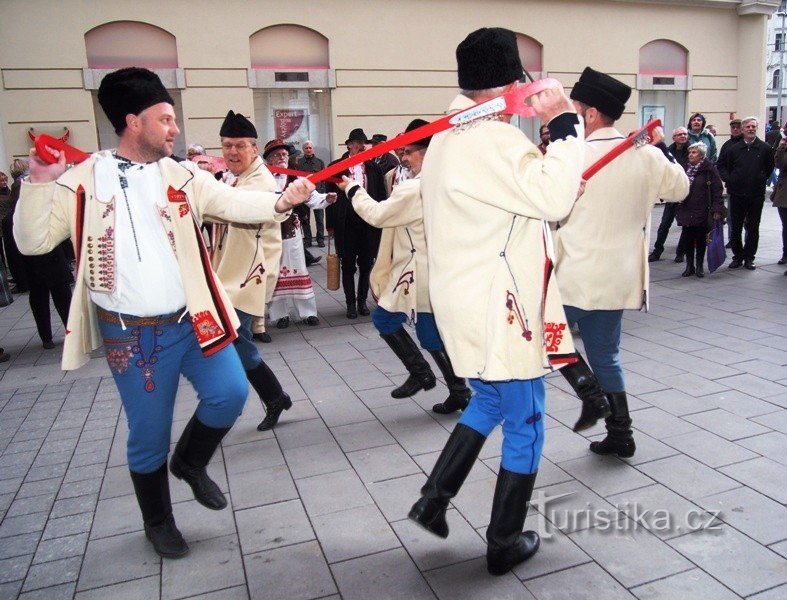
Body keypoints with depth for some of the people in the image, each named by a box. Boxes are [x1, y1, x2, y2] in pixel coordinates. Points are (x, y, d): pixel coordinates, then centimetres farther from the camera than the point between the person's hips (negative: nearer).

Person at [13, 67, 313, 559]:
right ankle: (159, 522, 35)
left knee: (230, 394, -6)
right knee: (148, 436, 9)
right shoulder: (82, 182, -3)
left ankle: (191, 461, 27)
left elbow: (235, 203, -8)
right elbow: (34, 242, -2)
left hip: (193, 320, 2)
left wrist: (281, 201, -25)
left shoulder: (183, 176, 3)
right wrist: (40, 184, -14)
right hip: (132, 334, -2)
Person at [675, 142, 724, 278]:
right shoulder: (686, 168, 10)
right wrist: (678, 208, 13)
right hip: (686, 210, 4)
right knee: (687, 238, 5)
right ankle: (689, 266, 16)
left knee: (701, 239, 6)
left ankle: (699, 266, 18)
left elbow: (717, 190, -8)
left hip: (702, 211, -4)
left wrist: (716, 209, -15)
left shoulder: (709, 169, -6)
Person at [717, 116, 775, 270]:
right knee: (736, 228, 5)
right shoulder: (734, 149, 4)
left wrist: (762, 179, -2)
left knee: (753, 228, 6)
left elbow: (770, 168, 8)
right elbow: (722, 166, 11)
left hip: (756, 195, -1)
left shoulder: (765, 148, 1)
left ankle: (749, 257, 16)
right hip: (737, 194, 1)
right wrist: (729, 180, -1)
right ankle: (738, 256, 18)